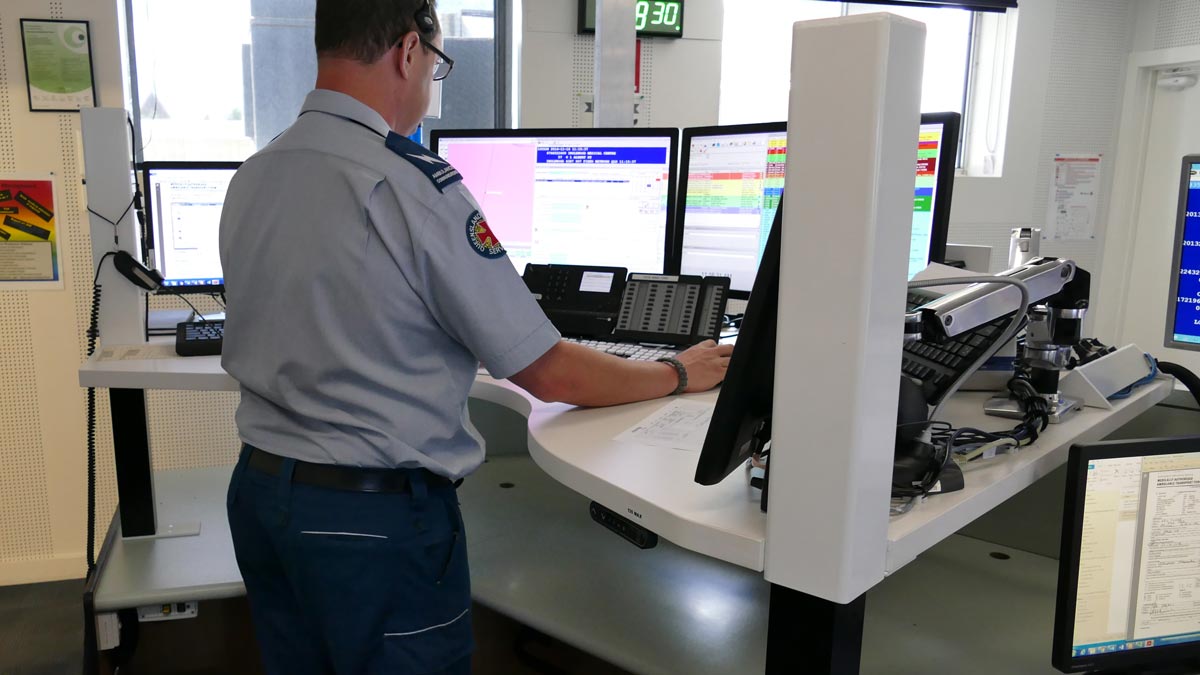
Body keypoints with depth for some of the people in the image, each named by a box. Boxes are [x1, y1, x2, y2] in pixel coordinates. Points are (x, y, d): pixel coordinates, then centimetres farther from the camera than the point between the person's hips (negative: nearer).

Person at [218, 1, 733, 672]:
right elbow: (548, 374, -17)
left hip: (259, 488, 7)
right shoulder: (415, 185, -21)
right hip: (376, 517, -7)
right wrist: (680, 374, -2)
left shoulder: (249, 177, 2)